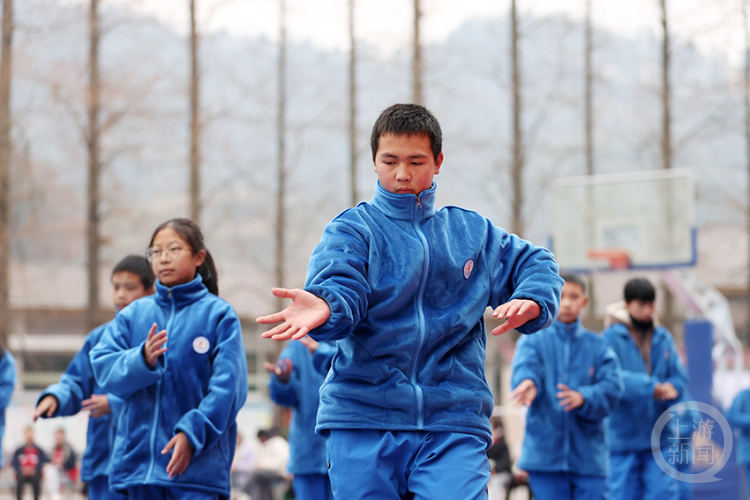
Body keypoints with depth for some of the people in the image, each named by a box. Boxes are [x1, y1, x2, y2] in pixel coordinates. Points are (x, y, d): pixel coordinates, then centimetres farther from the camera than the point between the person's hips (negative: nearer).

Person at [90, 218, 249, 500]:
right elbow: (103, 368, 1)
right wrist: (142, 360, -19)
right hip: (139, 458, 4)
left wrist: (192, 434, -17)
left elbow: (228, 387, -7)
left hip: (198, 464, -4)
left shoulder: (218, 314, 0)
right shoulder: (133, 315, 11)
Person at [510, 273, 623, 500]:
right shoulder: (533, 340, 6)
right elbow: (524, 365, -16)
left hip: (589, 455, 1)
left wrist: (583, 398, -24)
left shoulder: (597, 346, 10)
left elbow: (612, 387, -3)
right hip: (545, 453, -1)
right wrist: (528, 382, -41)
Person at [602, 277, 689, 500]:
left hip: (659, 438, 4)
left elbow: (680, 375, 7)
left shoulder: (663, 338, 9)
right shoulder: (611, 338, -7)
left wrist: (673, 387, -18)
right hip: (623, 438, -4)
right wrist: (650, 387, -31)